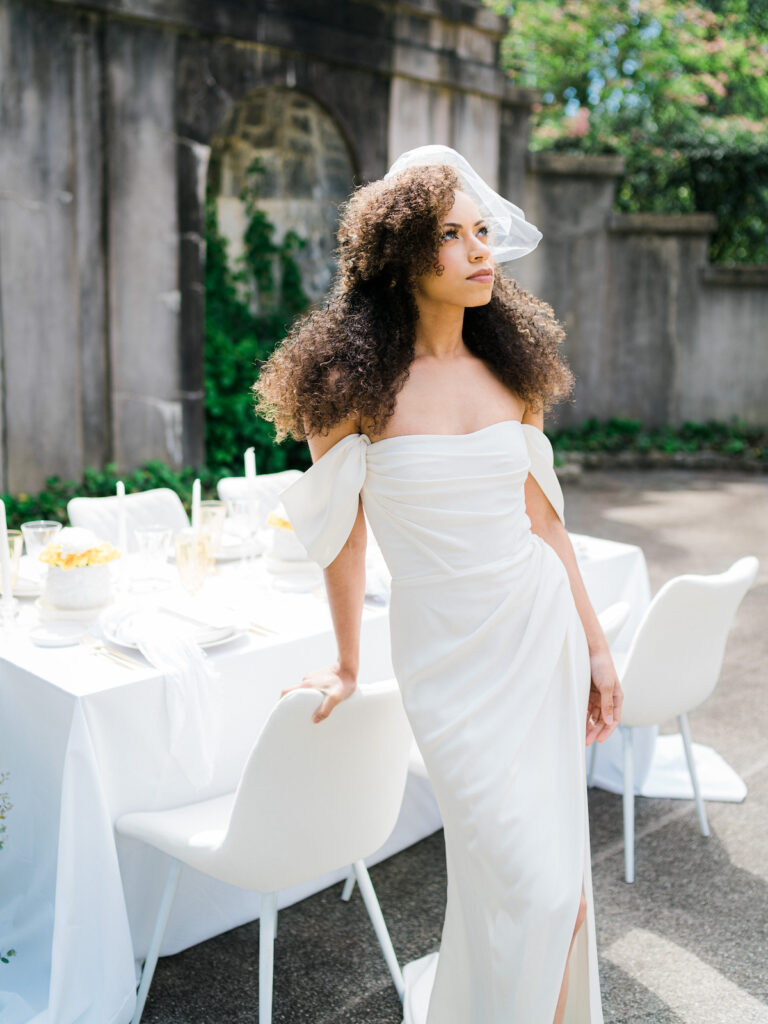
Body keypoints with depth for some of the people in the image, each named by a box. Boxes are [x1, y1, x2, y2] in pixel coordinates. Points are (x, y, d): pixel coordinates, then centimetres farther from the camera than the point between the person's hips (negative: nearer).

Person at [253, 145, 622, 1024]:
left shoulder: (506, 367, 4)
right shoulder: (352, 381, -10)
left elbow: (541, 517, 9)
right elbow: (342, 535, 0)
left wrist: (597, 649, 10)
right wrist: (347, 666, 9)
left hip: (543, 633, 5)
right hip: (450, 658, -4)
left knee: (526, 877, 14)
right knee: (542, 897, -2)